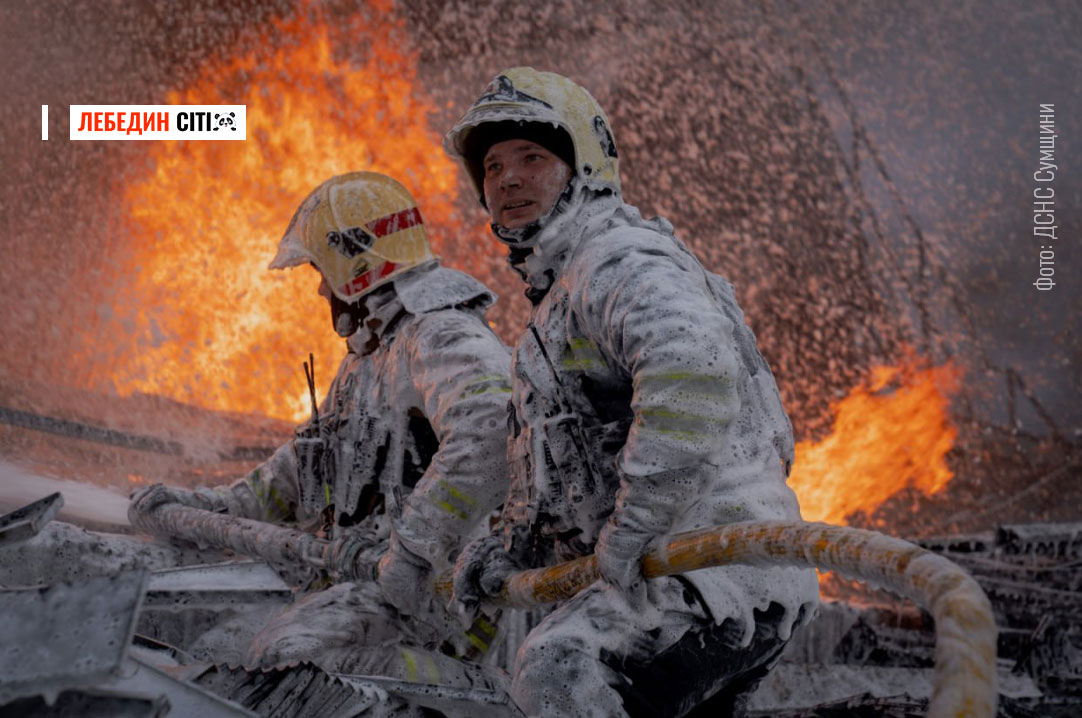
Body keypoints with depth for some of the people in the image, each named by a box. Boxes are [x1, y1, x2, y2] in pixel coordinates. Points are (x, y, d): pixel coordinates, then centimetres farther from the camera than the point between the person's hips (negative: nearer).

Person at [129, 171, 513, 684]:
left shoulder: (445, 339, -13)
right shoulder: (366, 361, 23)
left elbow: (490, 432, -33)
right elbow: (307, 466, 30)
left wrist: (413, 552, -33)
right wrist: (210, 505, 20)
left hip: (431, 585, -10)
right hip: (368, 574, 10)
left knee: (290, 657, -26)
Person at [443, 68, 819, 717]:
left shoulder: (621, 259, -11)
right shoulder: (560, 296, 24)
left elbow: (694, 373, -32)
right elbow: (573, 465, 28)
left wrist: (627, 530, -27)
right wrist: (511, 547, 14)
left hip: (726, 562, -11)